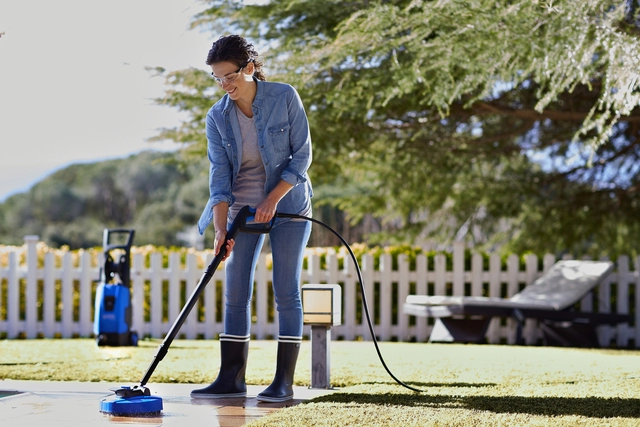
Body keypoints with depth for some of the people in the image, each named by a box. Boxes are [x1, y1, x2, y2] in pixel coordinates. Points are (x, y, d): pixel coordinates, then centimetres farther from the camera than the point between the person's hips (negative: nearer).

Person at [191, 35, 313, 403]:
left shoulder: (285, 97, -13)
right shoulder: (218, 117, -5)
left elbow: (302, 156, -11)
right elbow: (219, 177, -9)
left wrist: (272, 199, -19)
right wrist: (221, 230, -20)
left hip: (288, 204, -3)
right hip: (243, 208, 3)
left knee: (286, 293, -4)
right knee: (236, 293, 1)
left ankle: (284, 382, -1)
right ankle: (232, 380, 6)